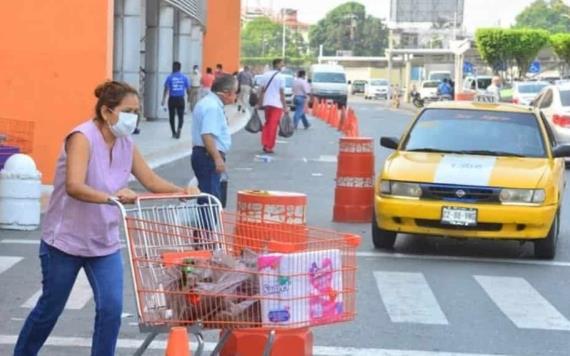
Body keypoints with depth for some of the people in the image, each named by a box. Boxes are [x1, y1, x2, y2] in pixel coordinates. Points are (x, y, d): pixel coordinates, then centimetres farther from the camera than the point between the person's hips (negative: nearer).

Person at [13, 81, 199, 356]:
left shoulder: (126, 145, 0)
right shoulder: (83, 137, -21)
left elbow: (152, 181, 4)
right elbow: (74, 186, -35)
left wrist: (182, 192, -15)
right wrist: (111, 197, -49)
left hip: (105, 241, 5)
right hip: (65, 239, -5)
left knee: (111, 308, -8)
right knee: (50, 308, 10)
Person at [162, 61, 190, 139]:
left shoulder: (170, 77, -2)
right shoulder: (184, 77, 4)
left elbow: (166, 89, -8)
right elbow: (188, 89, 7)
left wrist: (163, 100, -9)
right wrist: (189, 97, 22)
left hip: (172, 99, -1)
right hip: (181, 99, 1)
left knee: (172, 116, 12)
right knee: (181, 116, 6)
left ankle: (174, 133, 16)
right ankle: (179, 129, -20)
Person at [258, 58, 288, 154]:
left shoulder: (265, 75, 6)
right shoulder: (280, 77, -8)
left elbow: (262, 90, 7)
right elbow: (282, 93, -10)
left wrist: (260, 103, 13)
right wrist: (285, 107, -6)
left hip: (266, 103, 5)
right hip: (277, 104, -5)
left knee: (267, 124, 18)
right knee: (273, 126, -2)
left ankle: (265, 144, 15)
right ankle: (269, 147, -3)